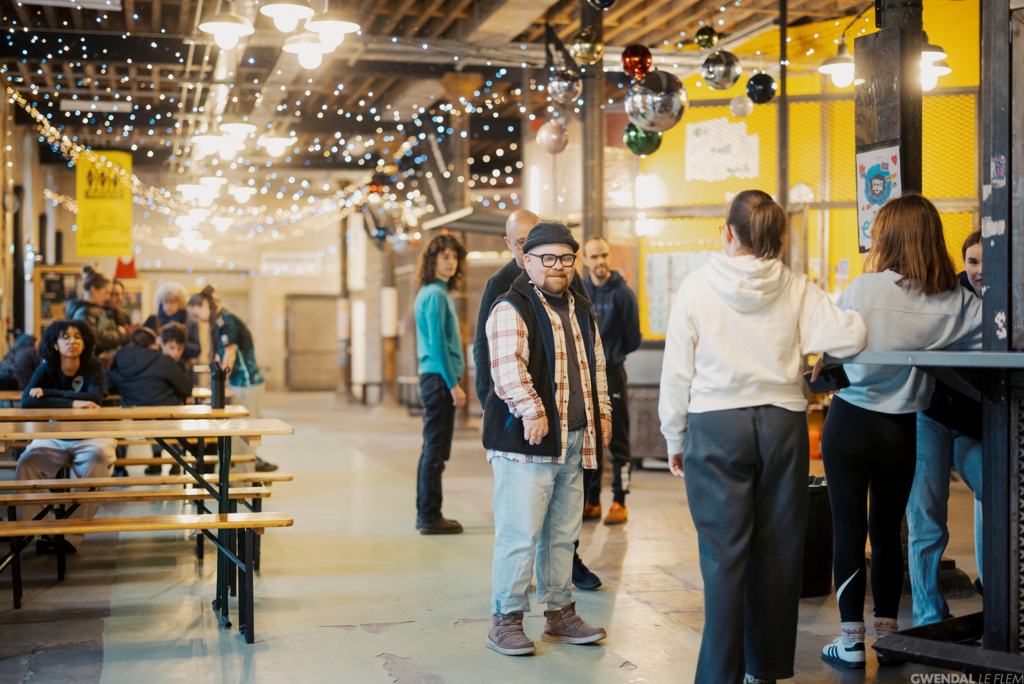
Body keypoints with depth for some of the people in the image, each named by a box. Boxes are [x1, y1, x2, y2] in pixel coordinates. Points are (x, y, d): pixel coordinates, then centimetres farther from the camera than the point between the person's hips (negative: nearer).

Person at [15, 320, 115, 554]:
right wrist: (72, 403, -26)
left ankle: (71, 537, -31)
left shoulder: (92, 367, 0)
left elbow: (95, 397, -20)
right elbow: (26, 401, -16)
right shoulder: (46, 369, 1)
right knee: (26, 463, -27)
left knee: (98, 461, -33)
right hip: (53, 437, 2)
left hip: (91, 437, -1)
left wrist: (48, 393, -19)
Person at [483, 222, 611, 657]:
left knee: (563, 533, 14)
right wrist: (533, 411, -26)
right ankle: (505, 619, 3)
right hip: (526, 441, -8)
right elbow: (507, 366, -20)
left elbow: (596, 366, 25)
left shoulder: (581, 311, 19)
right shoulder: (511, 310, -7)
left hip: (573, 441, 8)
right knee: (520, 533, -7)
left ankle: (560, 612, 25)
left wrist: (602, 413, 16)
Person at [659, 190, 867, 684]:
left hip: (716, 426, -2)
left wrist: (674, 440, 9)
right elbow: (848, 336, -6)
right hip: (783, 424, 2)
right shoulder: (796, 288, 0)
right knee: (777, 551, 11)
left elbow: (677, 371, -1)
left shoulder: (697, 286, -3)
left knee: (723, 555, 1)